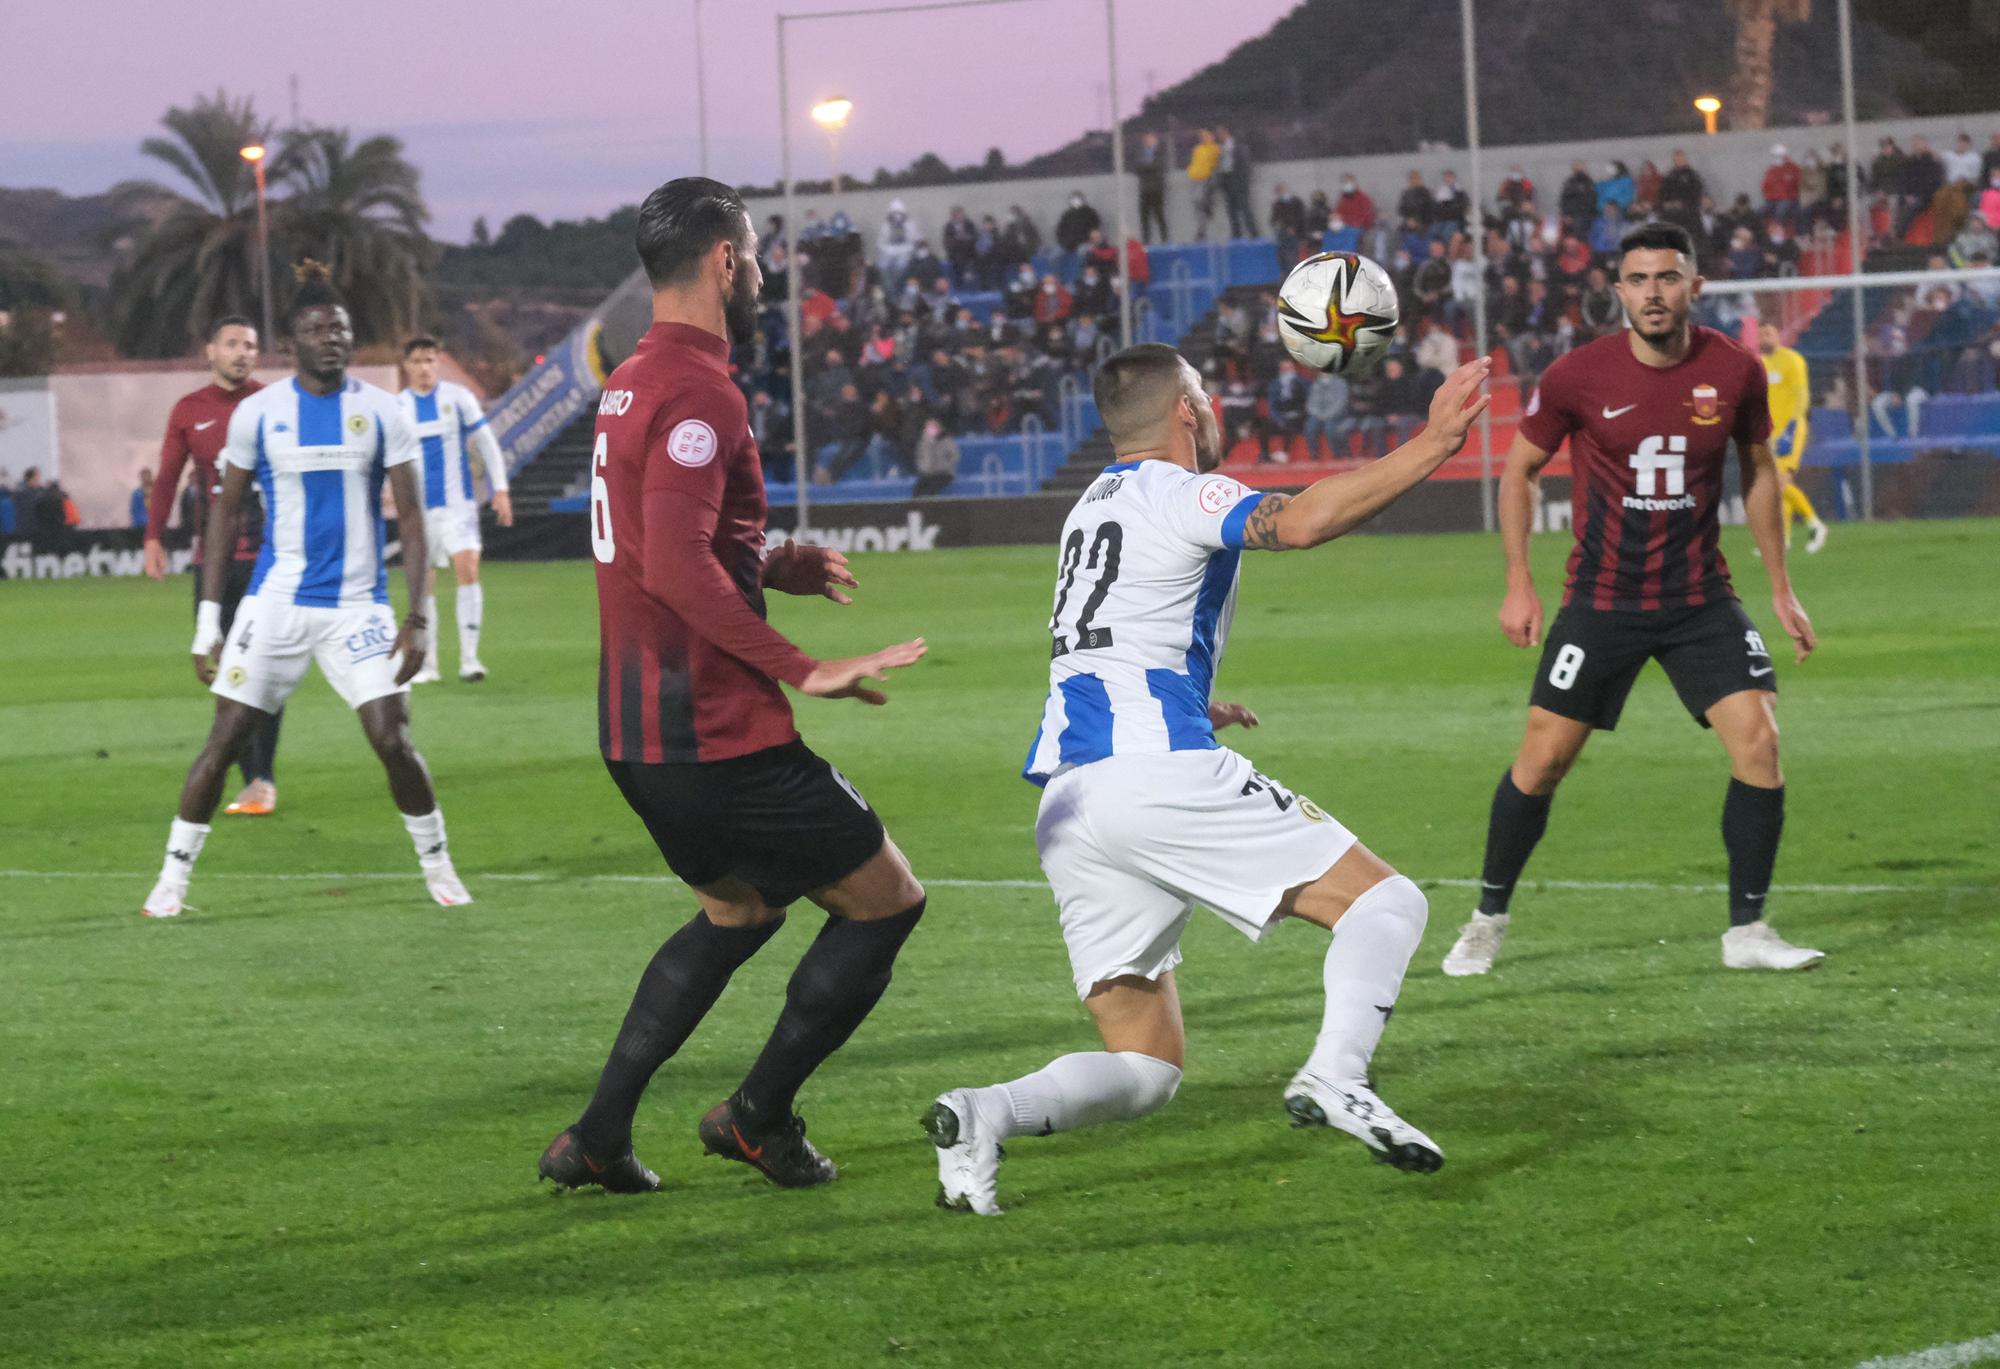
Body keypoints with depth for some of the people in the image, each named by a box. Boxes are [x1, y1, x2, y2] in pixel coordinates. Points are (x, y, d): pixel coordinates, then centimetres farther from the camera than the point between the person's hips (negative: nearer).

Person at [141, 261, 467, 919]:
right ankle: (172, 877, 7)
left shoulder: (380, 411, 0)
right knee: (226, 736, -3)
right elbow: (224, 511, 7)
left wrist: (417, 617, -6)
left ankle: (437, 866, 12)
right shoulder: (258, 412, 1)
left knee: (393, 741, -8)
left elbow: (411, 518, 2)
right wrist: (207, 621, 2)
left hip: (358, 604, 0)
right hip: (276, 600, 0)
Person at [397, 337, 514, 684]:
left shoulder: (457, 397, 2)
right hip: (418, 508, 2)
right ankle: (427, 664, 11)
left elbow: (486, 443, 5)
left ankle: (469, 656, -16)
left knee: (467, 567, -18)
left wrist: (500, 490, 1)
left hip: (457, 502, -2)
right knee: (423, 582, 3)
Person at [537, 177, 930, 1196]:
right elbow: (676, 567, -28)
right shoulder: (699, 393, -18)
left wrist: (768, 567, 20)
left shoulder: (630, 385, 13)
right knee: (885, 900, 4)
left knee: (739, 910, 27)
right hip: (716, 732, -10)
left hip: (635, 729, 10)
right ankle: (758, 1115, 10)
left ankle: (596, 1138, 21)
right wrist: (802, 670, -26)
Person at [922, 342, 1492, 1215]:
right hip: (1158, 775, -8)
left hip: (1068, 808, 8)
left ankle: (984, 1114, -19)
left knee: (1143, 1068, 7)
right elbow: (1298, 523, -20)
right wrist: (1427, 448, -20)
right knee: (1384, 902, -3)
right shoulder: (1173, 494, 0)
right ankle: (1334, 1076, -29)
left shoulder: (1095, 505, 26)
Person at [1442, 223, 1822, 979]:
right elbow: (1519, 470, 4)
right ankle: (1488, 920, 18)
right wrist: (1518, 583, -1)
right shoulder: (1577, 377, -11)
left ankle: (1748, 931, -1)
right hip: (1601, 599, -1)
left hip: (1702, 601, 1)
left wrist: (1780, 587, 11)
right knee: (1543, 759, -3)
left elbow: (1759, 471, 11)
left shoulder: (1734, 372, -6)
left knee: (1758, 739, -13)